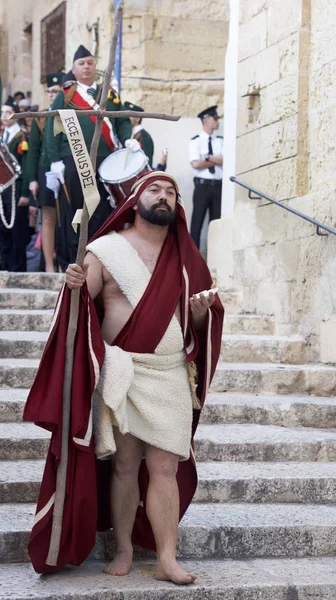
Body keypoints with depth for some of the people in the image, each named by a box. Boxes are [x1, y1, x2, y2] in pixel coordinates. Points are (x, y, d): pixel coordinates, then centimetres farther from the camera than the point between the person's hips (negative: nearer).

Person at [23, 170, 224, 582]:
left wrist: (202, 312, -6)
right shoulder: (106, 248, 0)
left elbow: (198, 321, 16)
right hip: (121, 373, -2)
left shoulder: (184, 255, 12)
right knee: (124, 465, 2)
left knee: (165, 467, -2)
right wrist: (75, 286, -26)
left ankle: (167, 559, 0)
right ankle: (124, 550, 16)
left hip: (172, 375, 3)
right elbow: (81, 306, -5)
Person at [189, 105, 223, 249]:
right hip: (202, 186, -4)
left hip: (218, 186, 4)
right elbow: (196, 164, -12)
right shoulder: (195, 141, 0)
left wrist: (207, 158, -10)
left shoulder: (221, 141, 11)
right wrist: (216, 160, -5)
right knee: (197, 221, -1)